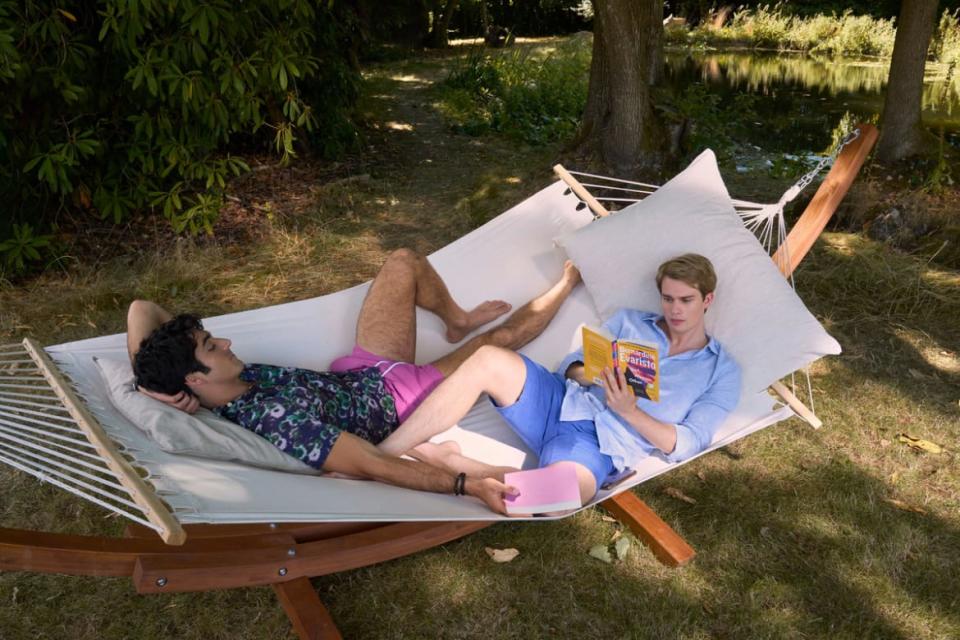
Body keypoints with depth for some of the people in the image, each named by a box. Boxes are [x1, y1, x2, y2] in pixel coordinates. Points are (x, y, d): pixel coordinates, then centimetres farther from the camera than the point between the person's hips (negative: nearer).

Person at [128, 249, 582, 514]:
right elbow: (375, 467, -42)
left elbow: (141, 309, -12)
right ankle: (565, 284, 34)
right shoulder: (277, 421, -39)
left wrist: (159, 382, -27)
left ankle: (459, 322, 40)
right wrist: (467, 483, -47)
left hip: (362, 371, 8)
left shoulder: (219, 393, -17)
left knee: (404, 263, 9)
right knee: (501, 338, 0)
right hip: (402, 399, -7)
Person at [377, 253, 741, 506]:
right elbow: (572, 364, 16)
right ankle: (377, 461, -26)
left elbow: (687, 445, 2)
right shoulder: (629, 320, 21)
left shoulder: (722, 371, 12)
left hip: (600, 446, -3)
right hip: (558, 402, 4)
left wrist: (630, 411, -12)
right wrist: (587, 375, -8)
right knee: (490, 360, -31)